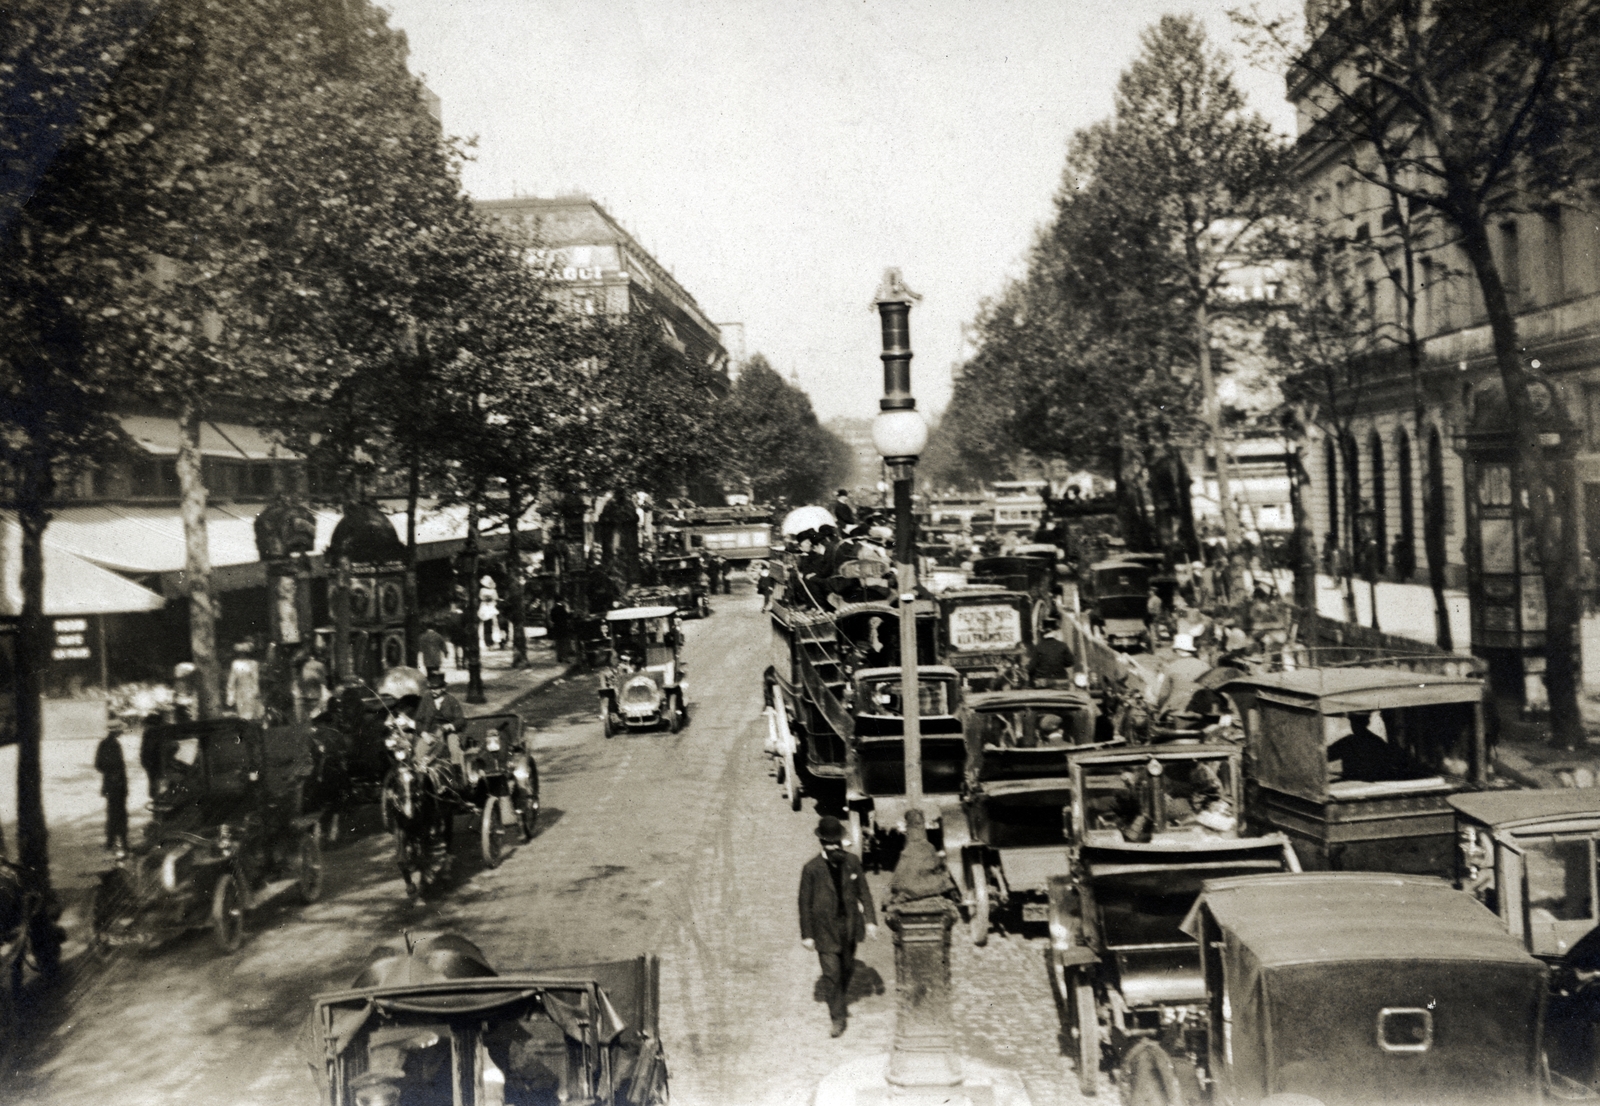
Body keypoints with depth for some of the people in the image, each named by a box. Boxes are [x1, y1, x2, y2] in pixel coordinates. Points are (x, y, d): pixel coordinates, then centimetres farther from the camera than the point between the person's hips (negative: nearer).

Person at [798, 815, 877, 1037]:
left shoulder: (852, 862, -6)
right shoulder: (812, 868, -14)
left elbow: (864, 893, 3)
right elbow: (805, 903, -7)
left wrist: (870, 919, -3)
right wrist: (806, 935, -5)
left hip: (849, 925, 3)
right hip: (825, 929, -3)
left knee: (847, 968, 20)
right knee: (831, 973, -4)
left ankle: (842, 1000, 47)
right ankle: (837, 1016, 12)